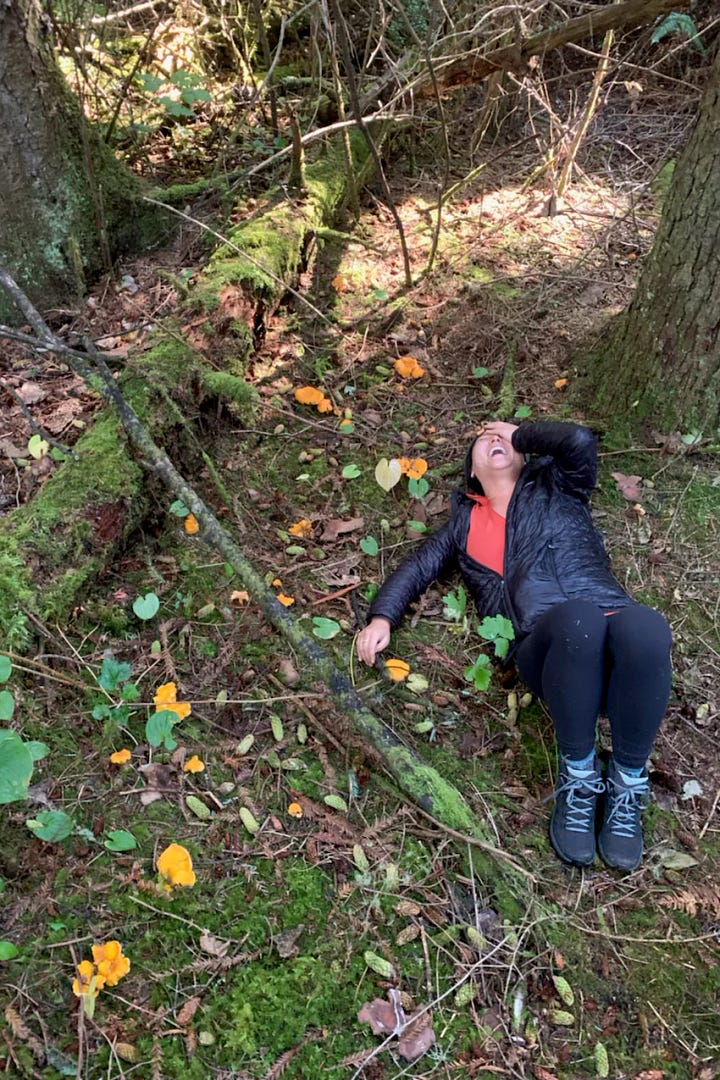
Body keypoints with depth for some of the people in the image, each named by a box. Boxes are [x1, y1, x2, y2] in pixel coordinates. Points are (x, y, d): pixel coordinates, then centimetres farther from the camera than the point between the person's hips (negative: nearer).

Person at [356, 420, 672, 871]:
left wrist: (519, 433, 23)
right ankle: (578, 776, -15)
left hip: (614, 623, 1)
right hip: (547, 645, 0)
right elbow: (419, 567, 27)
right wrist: (382, 617, 9)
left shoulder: (556, 486, 25)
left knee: (644, 627, -38)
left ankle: (628, 784, -14)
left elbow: (580, 441, 5)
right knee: (580, 618, -39)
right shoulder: (466, 521, 30)